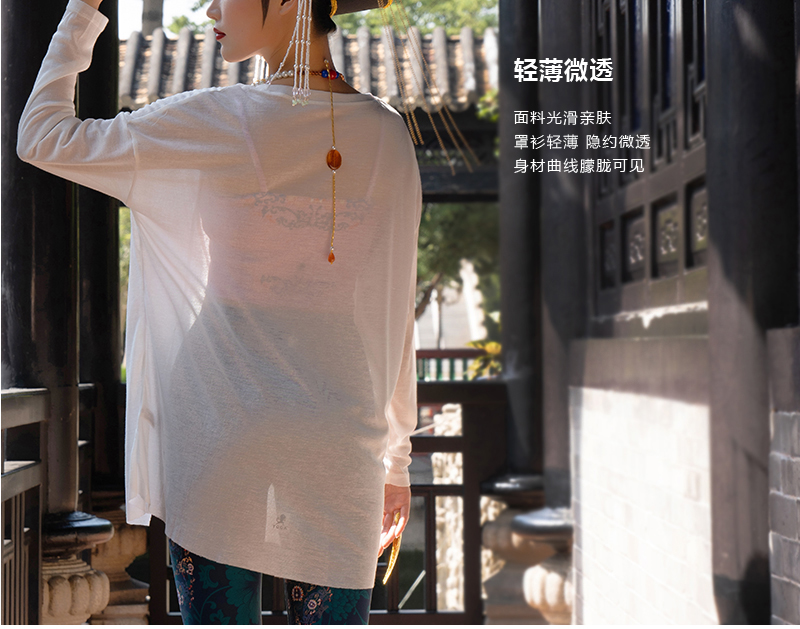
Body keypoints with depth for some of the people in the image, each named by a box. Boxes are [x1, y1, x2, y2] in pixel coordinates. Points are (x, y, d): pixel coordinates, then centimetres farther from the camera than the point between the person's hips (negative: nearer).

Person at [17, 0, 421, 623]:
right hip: (343, 444, 3)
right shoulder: (387, 132, 3)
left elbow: (43, 138, 0)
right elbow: (395, 308, 7)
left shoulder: (220, 121, -9)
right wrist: (395, 457, 15)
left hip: (222, 435, -3)